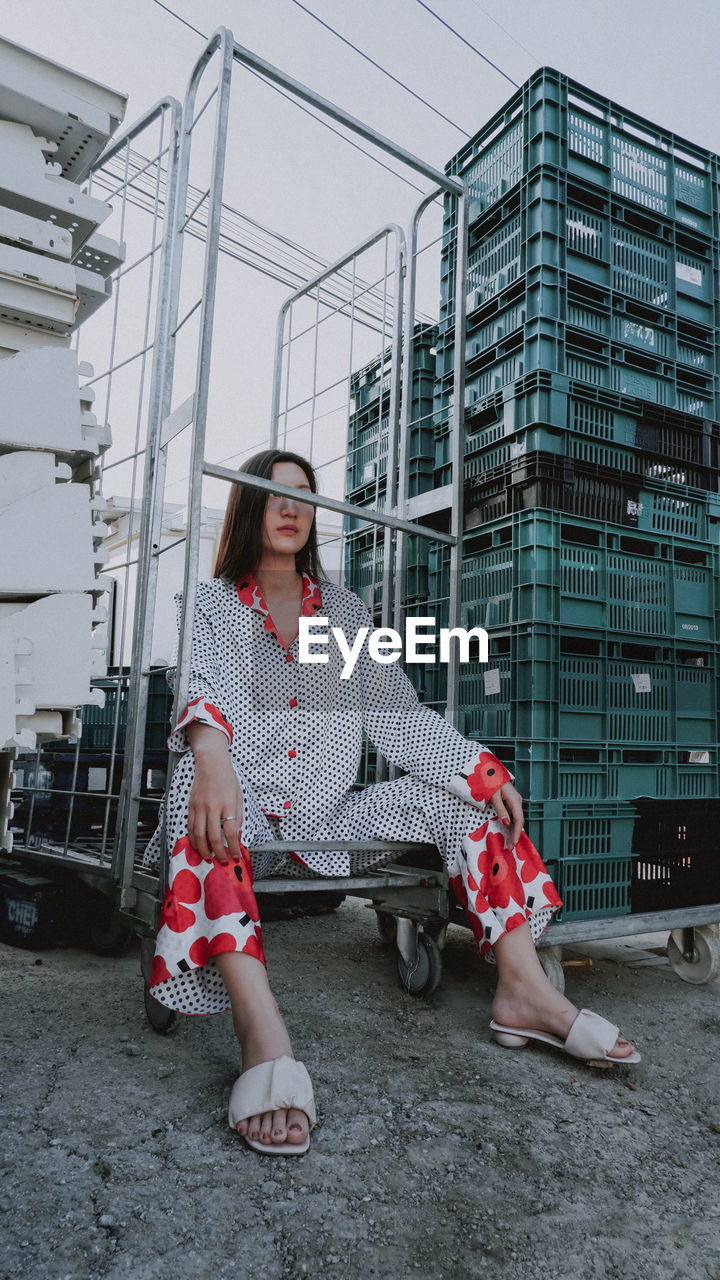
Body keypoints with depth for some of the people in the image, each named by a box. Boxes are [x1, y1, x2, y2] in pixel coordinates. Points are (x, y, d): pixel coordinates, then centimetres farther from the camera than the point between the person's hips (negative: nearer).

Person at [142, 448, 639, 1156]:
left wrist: (483, 771, -5)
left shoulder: (343, 608, 16)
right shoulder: (210, 603, 6)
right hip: (245, 812, -3)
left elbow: (399, 711, 10)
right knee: (197, 786, -36)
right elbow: (201, 683, -16)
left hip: (331, 819, 4)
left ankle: (524, 989, -17)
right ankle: (263, 1033, -50)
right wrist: (211, 752, -40)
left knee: (465, 792, -11)